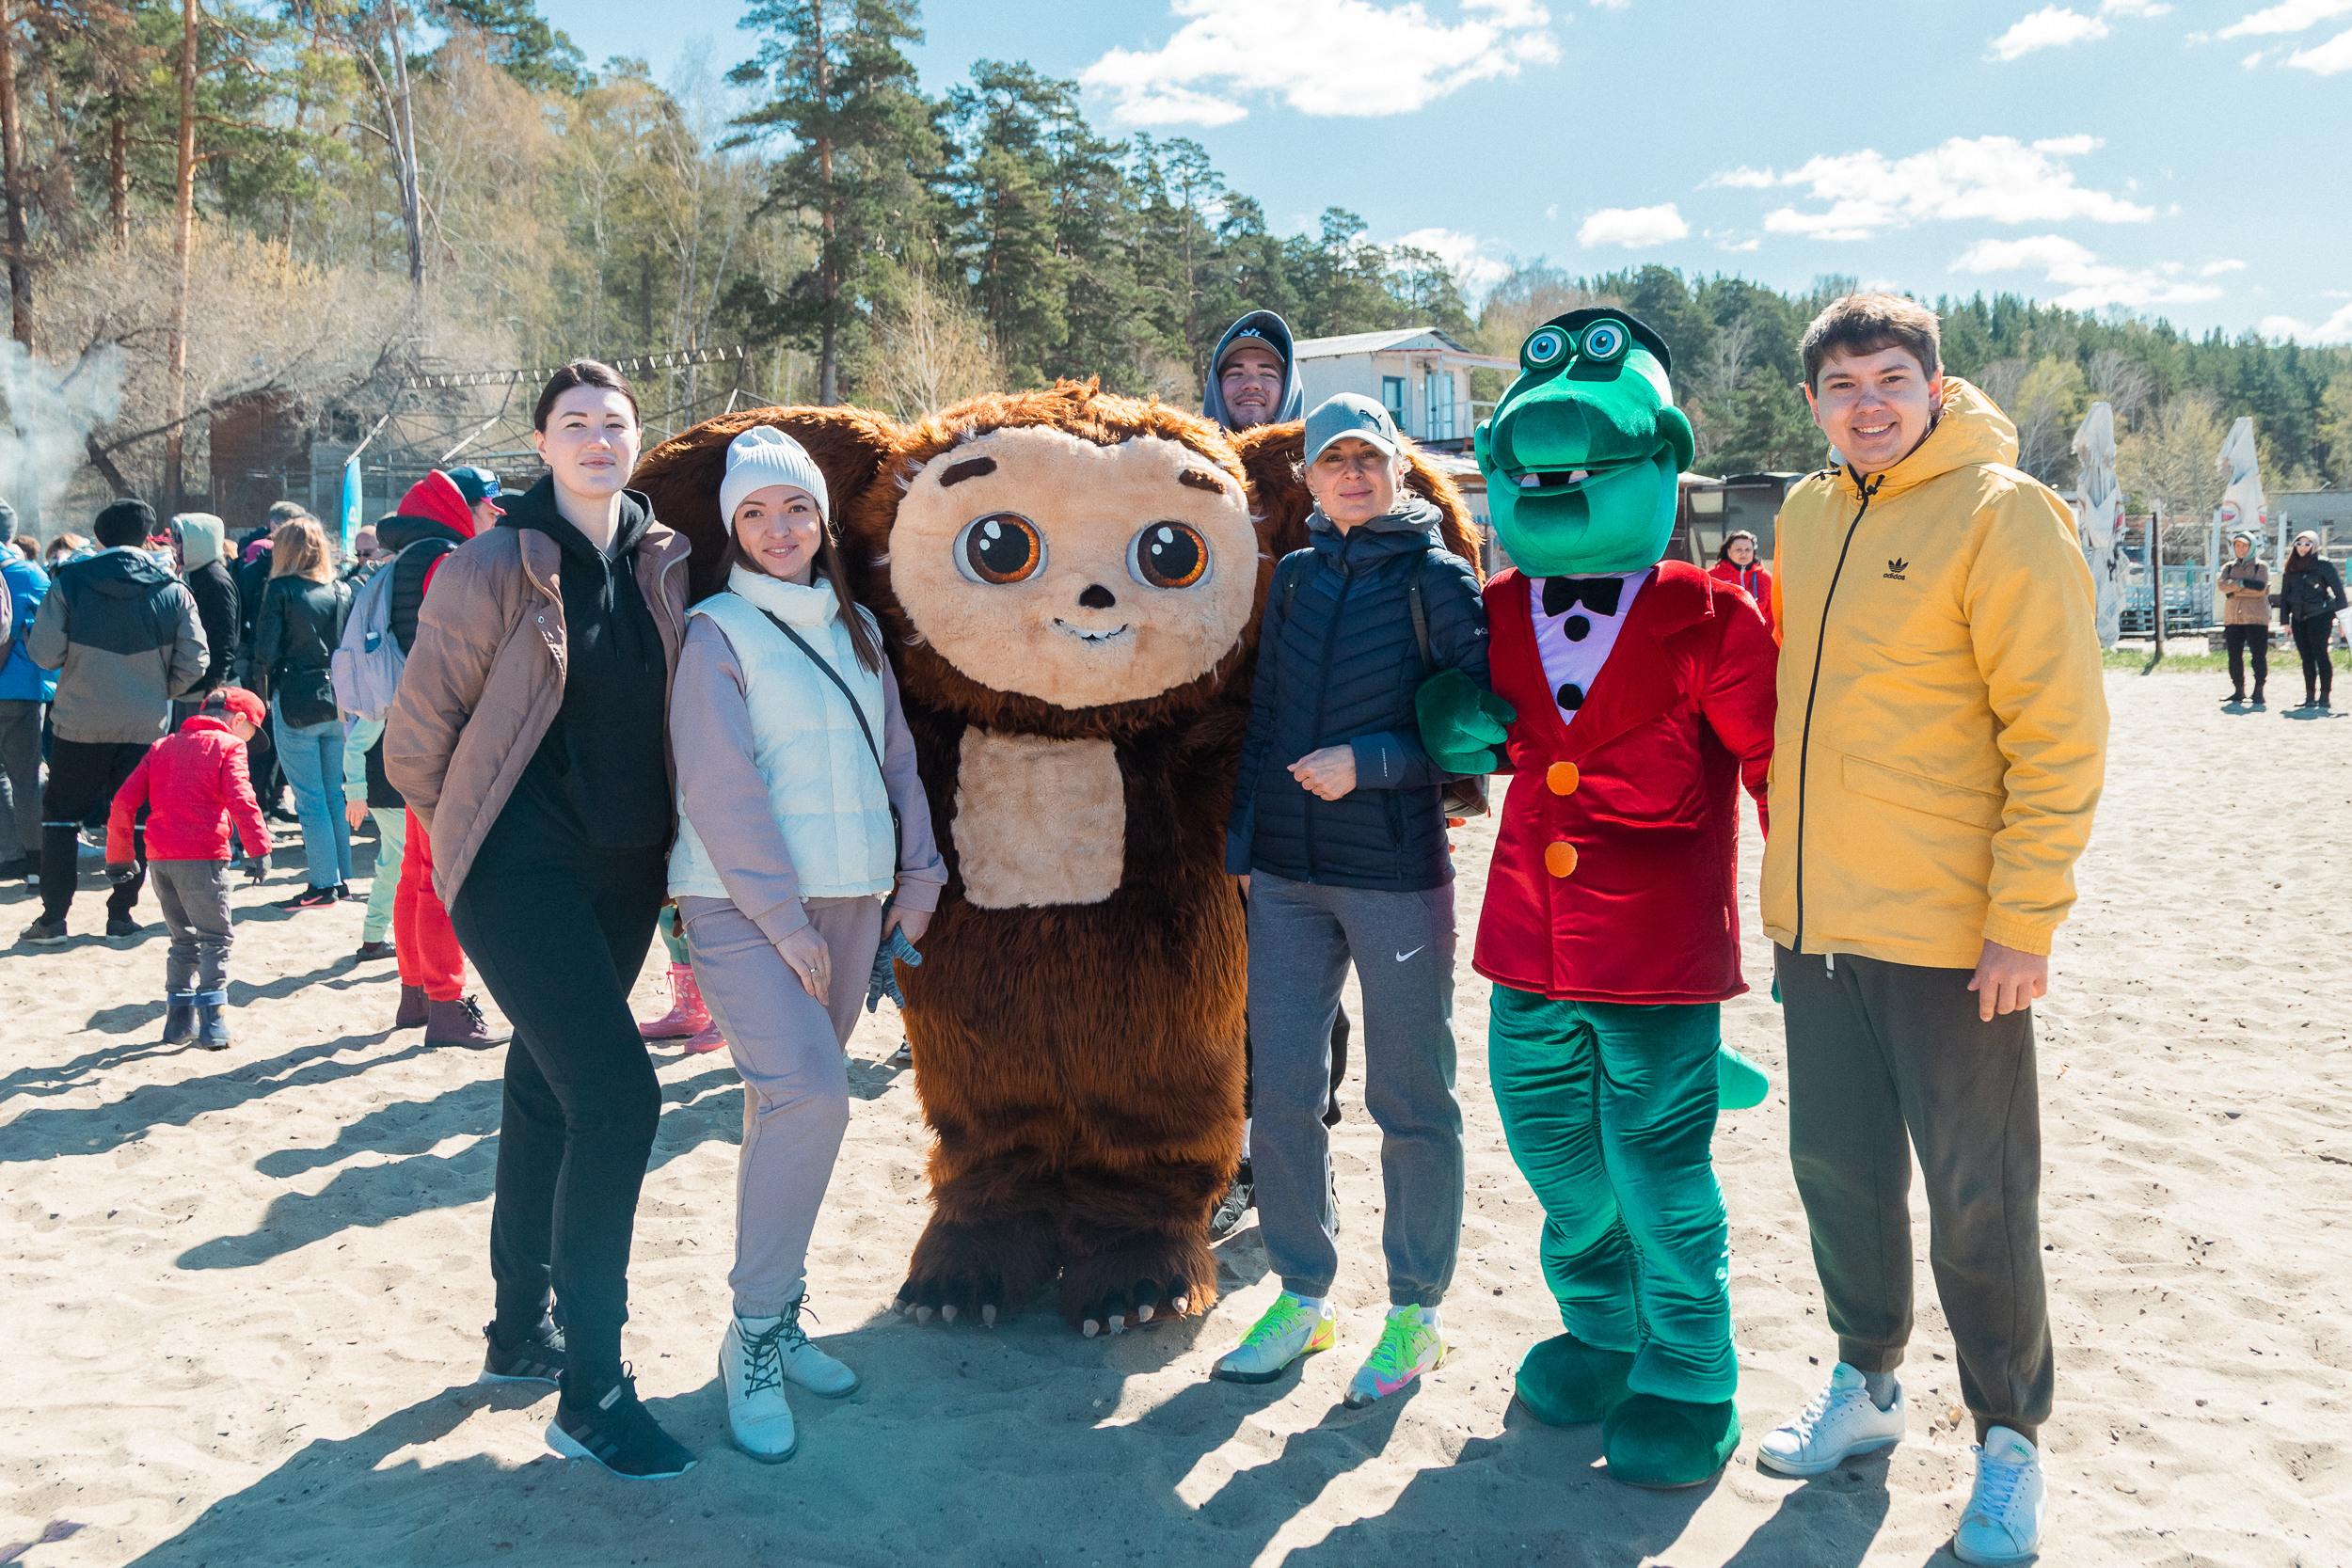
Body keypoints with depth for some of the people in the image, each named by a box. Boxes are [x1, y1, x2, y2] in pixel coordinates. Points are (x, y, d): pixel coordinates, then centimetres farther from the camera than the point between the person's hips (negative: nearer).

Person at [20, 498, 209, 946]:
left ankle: (53, 917, 12)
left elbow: (43, 653, -10)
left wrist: (77, 657, 11)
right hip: (146, 725, 1)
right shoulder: (173, 590, -4)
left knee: (60, 815, 12)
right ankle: (121, 914, 13)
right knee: (135, 819, 11)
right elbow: (195, 661, -4)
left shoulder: (69, 582, -7)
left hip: (80, 721, -1)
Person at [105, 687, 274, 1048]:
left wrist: (118, 856, 20)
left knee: (183, 938, 18)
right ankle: (212, 1024, -4)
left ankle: (179, 1022, 18)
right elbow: (240, 800, -14)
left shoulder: (162, 746, 20)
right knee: (215, 938, 1)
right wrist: (259, 847, -17)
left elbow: (124, 800, 15)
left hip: (159, 857, 6)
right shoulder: (228, 746, 2)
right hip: (202, 856, -6)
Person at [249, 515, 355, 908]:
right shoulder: (343, 591, 7)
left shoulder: (281, 590, -7)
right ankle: (342, 878, 18)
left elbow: (265, 650, -10)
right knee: (335, 794, 13)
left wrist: (262, 694, 3)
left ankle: (323, 885, 0)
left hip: (296, 704, -5)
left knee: (310, 799, -1)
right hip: (338, 703, 5)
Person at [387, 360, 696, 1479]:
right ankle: (590, 1393, -6)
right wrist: (482, 835, 5)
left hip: (624, 869, 6)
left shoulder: (663, 563, 6)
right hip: (523, 868, -6)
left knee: (548, 1091, 17)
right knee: (618, 1095, -15)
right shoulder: (494, 569, -9)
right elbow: (416, 742, -4)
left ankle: (519, 1334, 33)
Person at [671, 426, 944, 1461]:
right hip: (743, 906, -6)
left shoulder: (854, 628, 14)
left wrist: (919, 872, 12)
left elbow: (895, 758, 19)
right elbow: (722, 790, -11)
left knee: (793, 1102, 11)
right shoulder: (715, 632, -5)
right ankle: (753, 1336, -4)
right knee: (808, 1098, -19)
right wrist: (783, 915, -13)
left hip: (849, 900, 6)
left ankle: (776, 1321, 23)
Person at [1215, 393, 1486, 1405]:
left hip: (1397, 875, -4)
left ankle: (1416, 1311, 20)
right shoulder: (1296, 578, 11)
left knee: (1410, 1099, 5)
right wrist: (1244, 843, 13)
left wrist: (1366, 764, -15)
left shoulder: (1439, 581, -2)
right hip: (1287, 876, 5)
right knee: (1282, 1091, 8)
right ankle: (1302, 1296, 24)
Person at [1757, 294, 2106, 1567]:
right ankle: (1866, 1383, 36)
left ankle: (2008, 1439, 25)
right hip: (1817, 923, 6)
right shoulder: (1806, 518, 10)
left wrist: (2024, 917, -16)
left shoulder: (2001, 513, -9)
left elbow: (2059, 731, -12)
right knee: (1836, 1165, 15)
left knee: (1976, 1195, 5)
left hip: (1950, 930, -6)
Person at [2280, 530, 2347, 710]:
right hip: (2298, 618, 5)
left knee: (2320, 654, -7)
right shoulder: (2291, 568, 12)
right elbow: (2284, 595, 17)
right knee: (2306, 657, 6)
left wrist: (2342, 616, -8)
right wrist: (2285, 620, 12)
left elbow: (2338, 590, -4)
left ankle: (2324, 695, -3)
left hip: (2320, 616, -5)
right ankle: (2310, 696, 9)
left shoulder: (2323, 564, -4)